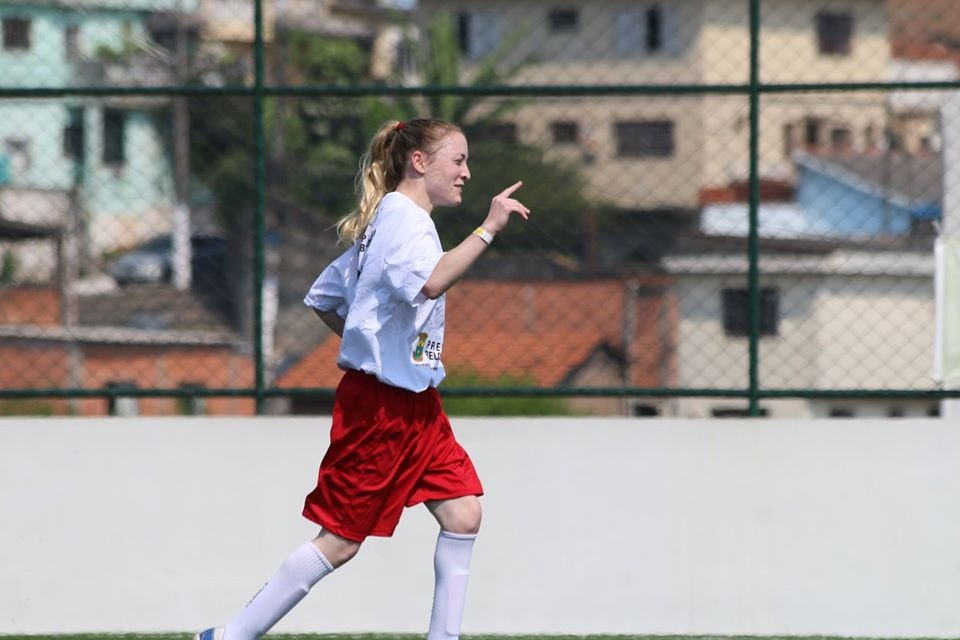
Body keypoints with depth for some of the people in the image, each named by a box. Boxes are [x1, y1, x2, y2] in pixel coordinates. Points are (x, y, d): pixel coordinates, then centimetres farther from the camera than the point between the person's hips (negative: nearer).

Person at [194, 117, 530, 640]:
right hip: (379, 405, -10)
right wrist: (488, 229, -35)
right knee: (341, 538, -4)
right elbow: (430, 282, -36)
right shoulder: (403, 216, -14)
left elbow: (321, 298, 21)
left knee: (463, 514, -1)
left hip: (414, 404, 10)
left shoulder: (386, 221, 16)